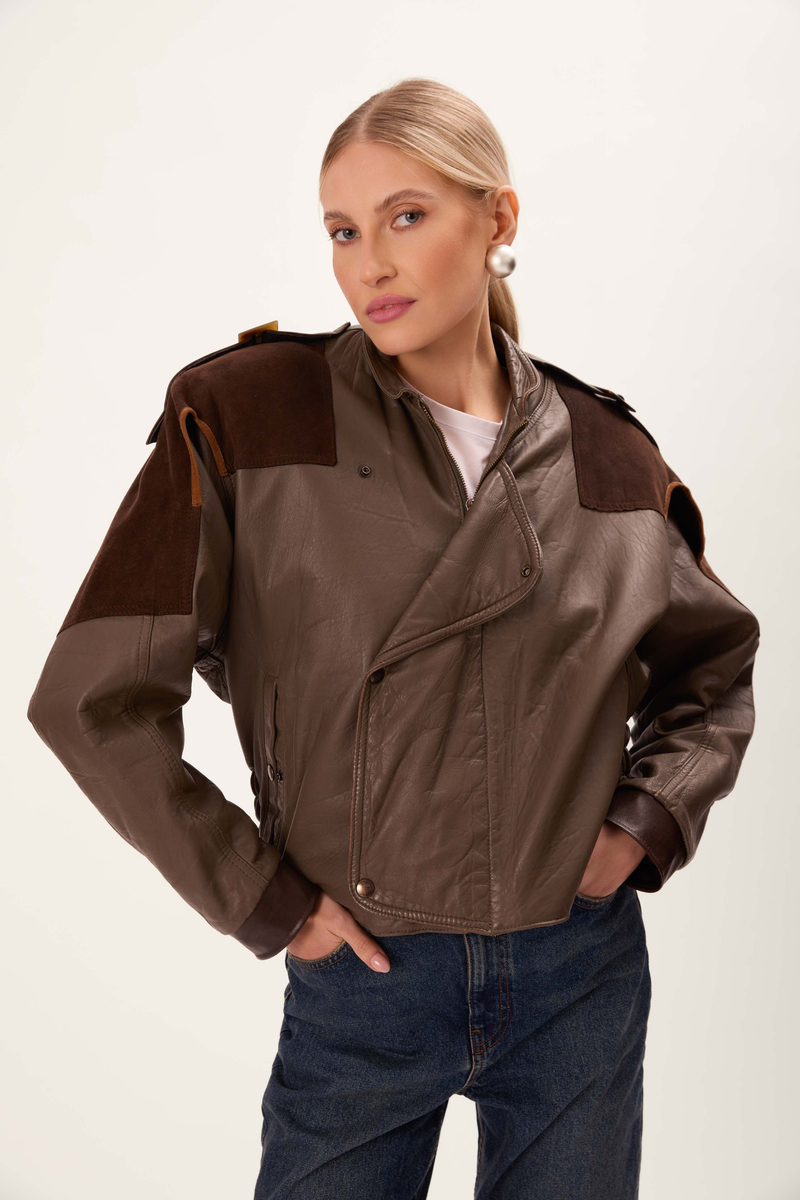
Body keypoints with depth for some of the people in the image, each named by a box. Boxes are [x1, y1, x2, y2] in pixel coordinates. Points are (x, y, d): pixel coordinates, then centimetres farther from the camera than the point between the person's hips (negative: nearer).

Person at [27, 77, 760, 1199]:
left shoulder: (607, 456, -2)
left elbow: (714, 674, 14)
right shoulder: (250, 420, -11)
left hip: (583, 978, 3)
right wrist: (263, 900, -10)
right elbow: (94, 696, -12)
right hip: (361, 979, -2)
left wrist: (646, 822, -2)